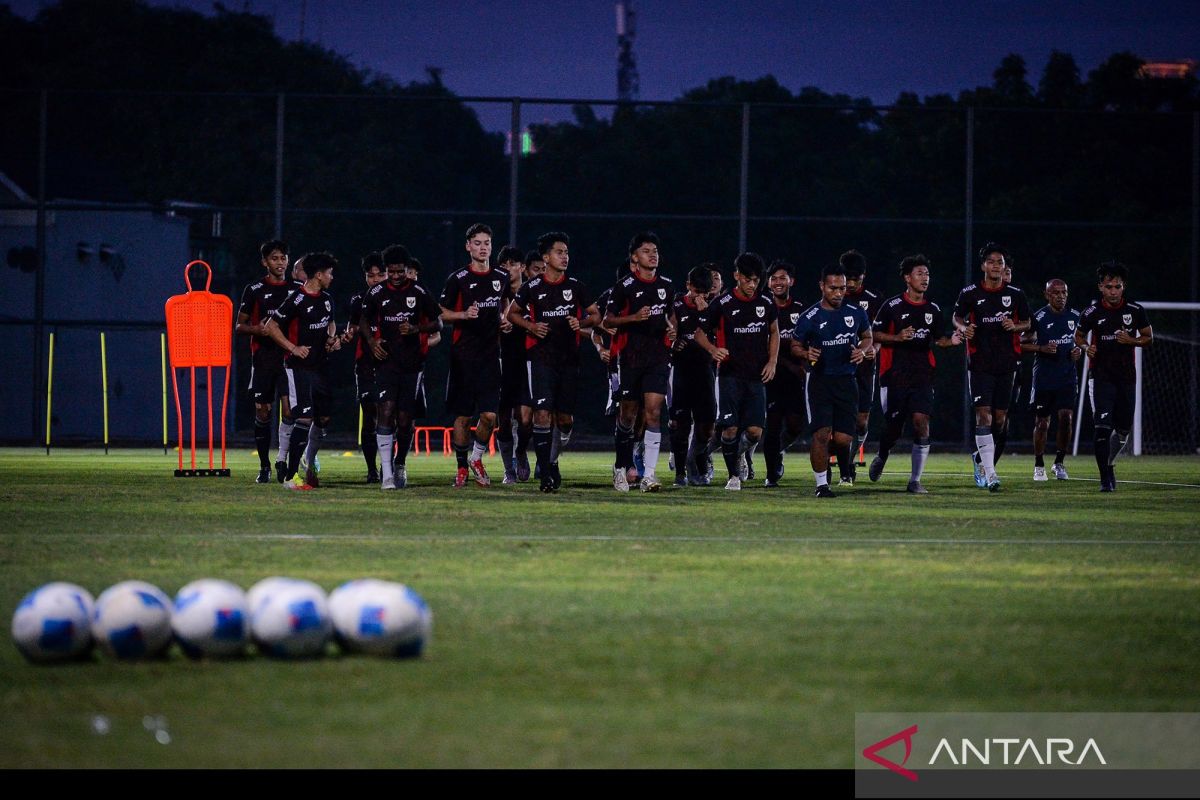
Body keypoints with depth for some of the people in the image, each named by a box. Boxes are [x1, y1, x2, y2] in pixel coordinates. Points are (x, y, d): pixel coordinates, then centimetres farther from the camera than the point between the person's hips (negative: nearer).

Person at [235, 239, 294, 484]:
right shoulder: (255, 290, 4)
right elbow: (239, 326, 7)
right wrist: (257, 329, -14)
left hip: (289, 358, 1)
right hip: (263, 359, -1)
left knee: (288, 411, -14)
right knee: (262, 412, 2)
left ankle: (284, 462, -4)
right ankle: (264, 466, 12)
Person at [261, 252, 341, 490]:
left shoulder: (327, 298, 11)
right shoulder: (297, 300, -14)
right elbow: (271, 326, -11)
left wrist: (332, 338, 8)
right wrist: (293, 348, -16)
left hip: (321, 365, 8)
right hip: (300, 366, -8)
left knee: (323, 417, 12)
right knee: (304, 419, -15)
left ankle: (310, 464, 32)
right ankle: (291, 476, -14)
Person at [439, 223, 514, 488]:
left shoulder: (501, 277, 8)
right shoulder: (458, 279, -3)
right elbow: (443, 313, 2)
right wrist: (464, 314, -16)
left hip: (490, 354, 2)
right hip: (464, 354, -2)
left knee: (489, 414, -7)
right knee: (463, 416, 1)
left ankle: (476, 458, 16)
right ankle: (462, 467, 14)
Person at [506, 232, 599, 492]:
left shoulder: (576, 286, 5)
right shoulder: (532, 288, 1)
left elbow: (595, 315, 12)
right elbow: (512, 312, 13)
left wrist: (581, 323, -10)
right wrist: (531, 326, -5)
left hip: (569, 359, 3)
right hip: (541, 359, -3)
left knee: (565, 418, 5)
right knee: (542, 414, -14)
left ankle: (552, 459, 31)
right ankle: (546, 474, -11)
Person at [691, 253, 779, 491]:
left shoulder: (766, 304, 6)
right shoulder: (723, 304, -4)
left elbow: (774, 333, 21)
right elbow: (699, 332, 3)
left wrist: (772, 361, 8)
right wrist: (713, 350, -16)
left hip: (756, 377, 3)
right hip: (730, 375, -3)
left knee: (755, 431, -5)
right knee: (730, 429, -8)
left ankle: (739, 453, 28)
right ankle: (734, 475, 8)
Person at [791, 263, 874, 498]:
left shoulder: (856, 314, 2)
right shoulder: (810, 317, -7)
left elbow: (867, 337, 19)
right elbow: (795, 346, 5)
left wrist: (862, 351, -3)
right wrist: (806, 354, -17)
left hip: (847, 381, 2)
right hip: (819, 379, -2)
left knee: (843, 438, -2)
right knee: (822, 433, -12)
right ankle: (821, 483, -1)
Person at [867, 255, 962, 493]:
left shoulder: (933, 309, 11)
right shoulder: (892, 306, -1)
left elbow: (938, 339, 17)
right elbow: (875, 335, -1)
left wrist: (951, 340, -4)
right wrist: (898, 337, -17)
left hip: (922, 377, 3)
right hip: (895, 376, -3)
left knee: (921, 424, -12)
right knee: (893, 427, 1)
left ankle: (915, 480, -8)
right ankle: (882, 457, 36)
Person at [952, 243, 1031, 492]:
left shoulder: (1015, 295, 4)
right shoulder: (970, 293, -1)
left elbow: (1026, 323, 14)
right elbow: (957, 317, 14)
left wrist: (1015, 327, -9)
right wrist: (963, 327, -9)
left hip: (1006, 364, 3)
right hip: (980, 365, -3)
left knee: (999, 417, 7)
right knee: (983, 414, -13)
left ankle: (981, 458, 30)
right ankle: (989, 472, -17)